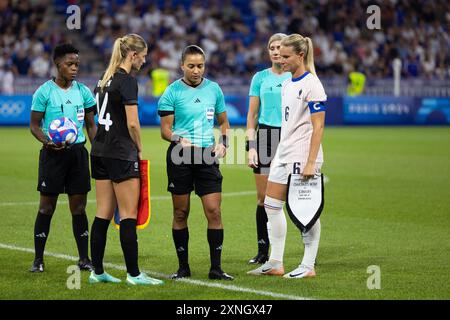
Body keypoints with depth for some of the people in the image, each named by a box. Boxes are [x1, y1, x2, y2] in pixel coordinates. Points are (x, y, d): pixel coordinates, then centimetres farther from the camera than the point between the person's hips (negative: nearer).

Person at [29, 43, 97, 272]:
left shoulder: (83, 91, 8)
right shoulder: (44, 91, -4)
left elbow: (91, 125, 14)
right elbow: (34, 124, -1)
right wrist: (47, 141, -19)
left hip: (78, 151, 3)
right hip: (53, 153, -3)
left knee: (79, 206, 5)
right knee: (47, 207, 0)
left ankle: (84, 258, 11)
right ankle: (38, 259, 8)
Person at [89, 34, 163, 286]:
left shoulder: (105, 79, 13)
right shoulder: (127, 81, -13)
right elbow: (132, 123, -17)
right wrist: (140, 149, -1)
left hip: (99, 152, 9)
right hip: (121, 154, -8)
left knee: (104, 213, 10)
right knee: (129, 215, -4)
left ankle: (97, 271, 12)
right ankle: (133, 274, -1)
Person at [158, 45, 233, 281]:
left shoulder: (214, 89, 9)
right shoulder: (172, 92, -1)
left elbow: (223, 122, 19)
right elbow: (165, 129, -2)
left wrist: (223, 142, 2)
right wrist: (179, 140, -21)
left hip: (207, 156, 2)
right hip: (180, 157, -2)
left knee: (214, 211, -5)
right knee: (180, 213, 4)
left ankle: (215, 268, 2)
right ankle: (183, 267, 15)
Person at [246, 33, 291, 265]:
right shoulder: (260, 78, 8)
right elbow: (252, 115, 9)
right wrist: (251, 146, 0)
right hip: (265, 136, 2)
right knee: (263, 198, 1)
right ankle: (263, 251, 9)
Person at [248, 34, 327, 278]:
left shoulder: (311, 84, -12)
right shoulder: (287, 84, 13)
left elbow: (318, 126, -16)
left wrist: (311, 162, -21)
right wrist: (278, 154, 19)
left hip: (302, 157, -9)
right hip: (284, 155, 9)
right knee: (272, 205, 8)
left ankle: (308, 266, 7)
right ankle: (275, 263, 14)